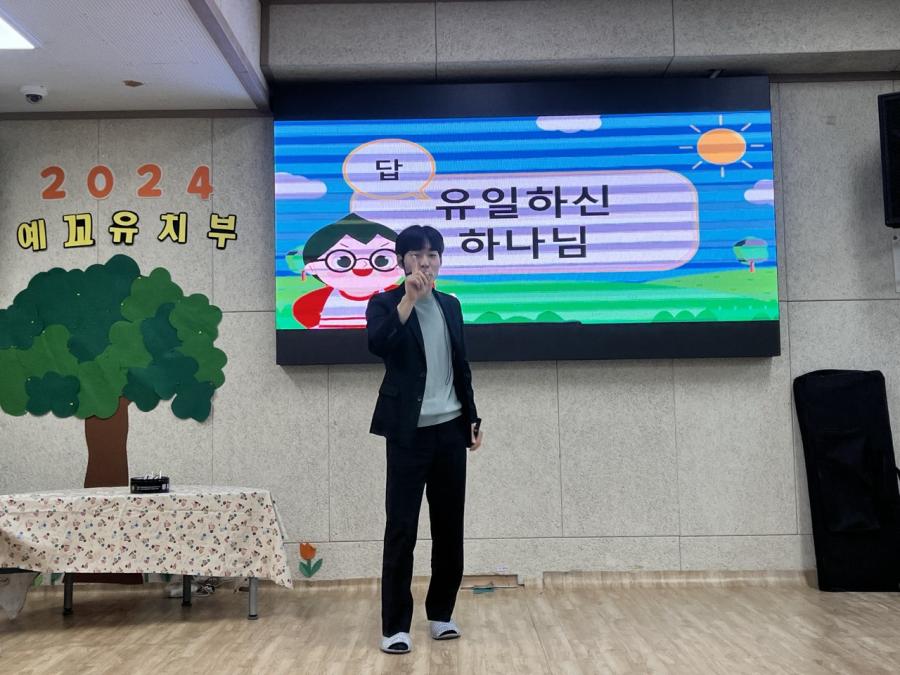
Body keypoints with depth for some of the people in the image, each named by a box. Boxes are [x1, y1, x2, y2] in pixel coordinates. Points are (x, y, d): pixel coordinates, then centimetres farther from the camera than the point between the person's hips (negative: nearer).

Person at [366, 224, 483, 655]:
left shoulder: (451, 305, 14)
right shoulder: (385, 302, -2)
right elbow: (377, 345, -23)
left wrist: (472, 417, 15)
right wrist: (407, 300, -28)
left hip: (449, 429, 5)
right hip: (409, 432, -5)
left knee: (449, 526, 9)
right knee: (401, 529, -4)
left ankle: (441, 613, 22)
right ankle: (395, 626, 3)